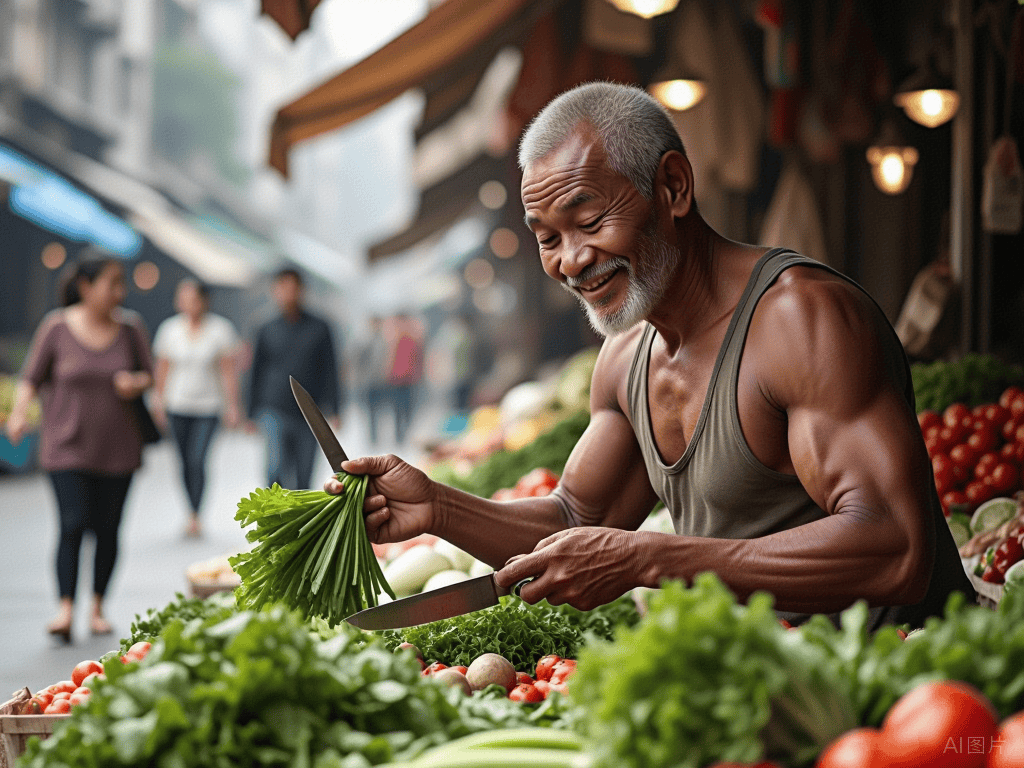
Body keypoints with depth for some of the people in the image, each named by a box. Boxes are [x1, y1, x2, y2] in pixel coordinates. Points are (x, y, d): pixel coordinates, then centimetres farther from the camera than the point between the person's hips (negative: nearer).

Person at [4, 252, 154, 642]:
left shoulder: (130, 326, 3)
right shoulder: (56, 326, -4)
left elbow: (148, 374, 11)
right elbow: (31, 377, 1)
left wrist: (136, 383, -11)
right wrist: (19, 413, -14)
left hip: (117, 447, 2)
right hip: (67, 446, -2)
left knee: (107, 528, 4)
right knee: (73, 525, -13)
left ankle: (97, 608, 18)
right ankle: (66, 608, -11)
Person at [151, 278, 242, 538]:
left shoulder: (221, 329, -4)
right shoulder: (169, 329, 1)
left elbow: (229, 370, -3)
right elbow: (162, 368, 8)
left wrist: (232, 405, -6)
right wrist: (158, 401, 5)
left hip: (208, 407, -2)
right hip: (177, 406, 2)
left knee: (197, 460, -14)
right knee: (186, 462, 5)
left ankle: (195, 515, -9)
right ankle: (193, 511, 19)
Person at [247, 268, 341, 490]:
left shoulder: (318, 328, 4)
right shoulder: (267, 331, 5)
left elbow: (329, 371, 5)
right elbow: (257, 373, 11)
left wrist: (333, 411, -3)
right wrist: (252, 414, 10)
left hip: (308, 414, 1)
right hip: (274, 411, -1)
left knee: (302, 477, 7)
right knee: (276, 467, -20)